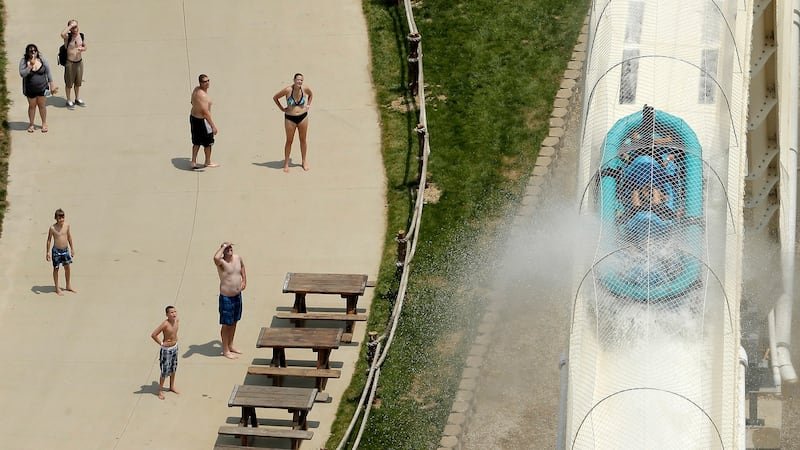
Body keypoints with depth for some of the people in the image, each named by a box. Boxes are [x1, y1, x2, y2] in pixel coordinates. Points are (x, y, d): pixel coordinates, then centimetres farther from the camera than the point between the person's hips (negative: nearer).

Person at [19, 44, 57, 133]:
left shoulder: (42, 60, -8)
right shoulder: (24, 61, -12)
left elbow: (48, 73, 0)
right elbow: (22, 74, -22)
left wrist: (52, 86, 1)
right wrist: (30, 65, -31)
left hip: (42, 88, 1)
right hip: (30, 89, -1)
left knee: (42, 106, 11)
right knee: (32, 106, 12)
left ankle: (44, 124, 28)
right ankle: (31, 124, 28)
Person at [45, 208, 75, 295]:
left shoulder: (67, 225, -4)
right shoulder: (52, 228, -16)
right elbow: (49, 240, -8)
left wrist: (72, 248, 14)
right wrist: (48, 252, -9)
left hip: (65, 250, 4)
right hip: (56, 251, -4)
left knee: (67, 267, 15)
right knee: (56, 269, 7)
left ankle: (68, 286, 33)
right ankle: (57, 288, 19)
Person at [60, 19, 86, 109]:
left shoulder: (81, 35, 0)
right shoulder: (68, 36, -16)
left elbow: (85, 47, 11)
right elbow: (62, 34, -41)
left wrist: (81, 48, -13)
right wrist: (70, 26, -33)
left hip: (79, 61, 5)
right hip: (70, 62, -5)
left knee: (78, 82, 18)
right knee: (69, 83, 7)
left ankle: (78, 99, 34)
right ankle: (69, 101, 21)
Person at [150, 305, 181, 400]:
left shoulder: (177, 321, -7)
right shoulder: (165, 324, -29)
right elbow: (153, 335, -30)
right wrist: (161, 343, -21)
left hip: (175, 347, 7)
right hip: (166, 349, -7)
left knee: (173, 368, 21)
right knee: (165, 371, 2)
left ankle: (172, 386, 39)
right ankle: (160, 390, 18)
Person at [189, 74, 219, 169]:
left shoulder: (196, 90, 2)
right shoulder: (202, 95, -30)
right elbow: (205, 112, -31)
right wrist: (213, 125, -27)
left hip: (193, 117, 9)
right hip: (201, 121, -9)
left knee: (197, 142, 21)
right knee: (208, 142, 12)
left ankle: (193, 162, 23)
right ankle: (208, 162, 29)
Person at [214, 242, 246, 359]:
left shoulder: (238, 258, 0)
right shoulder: (221, 262, -20)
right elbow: (216, 258, -46)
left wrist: (244, 280, 10)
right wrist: (223, 246, -31)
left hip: (237, 296, 7)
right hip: (226, 297, -7)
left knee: (234, 322, 21)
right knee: (226, 324, 5)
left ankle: (230, 345, 38)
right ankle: (225, 350, 17)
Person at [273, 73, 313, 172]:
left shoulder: (305, 89, -10)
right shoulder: (288, 90, -19)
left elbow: (311, 94, 15)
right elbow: (275, 97, -6)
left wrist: (308, 105, 7)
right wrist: (282, 108, -4)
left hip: (303, 117, 2)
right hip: (290, 118, -2)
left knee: (303, 140, 11)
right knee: (289, 141, 6)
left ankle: (304, 162, 25)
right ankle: (286, 163, 16)